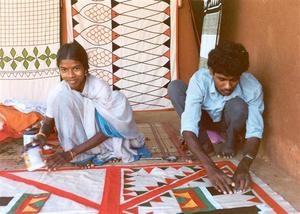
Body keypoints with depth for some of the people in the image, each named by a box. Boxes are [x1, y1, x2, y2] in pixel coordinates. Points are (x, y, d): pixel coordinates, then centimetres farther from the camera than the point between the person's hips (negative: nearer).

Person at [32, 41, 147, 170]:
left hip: (103, 136, -2)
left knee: (117, 99, -30)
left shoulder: (101, 88, -25)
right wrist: (41, 136, -31)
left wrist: (71, 153, -33)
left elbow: (106, 129, -25)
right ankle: (83, 154, -18)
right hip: (79, 138, 2)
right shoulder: (58, 92, -17)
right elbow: (48, 122, -3)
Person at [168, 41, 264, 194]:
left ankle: (230, 140, -4)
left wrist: (244, 166, -52)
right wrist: (210, 167, -56)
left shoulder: (252, 86, -32)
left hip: (231, 123, -1)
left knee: (238, 105, -37)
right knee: (175, 86, -26)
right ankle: (203, 141, -14)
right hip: (204, 119, 1)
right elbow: (188, 128, -43)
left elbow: (255, 132, -33)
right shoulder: (200, 80, -35)